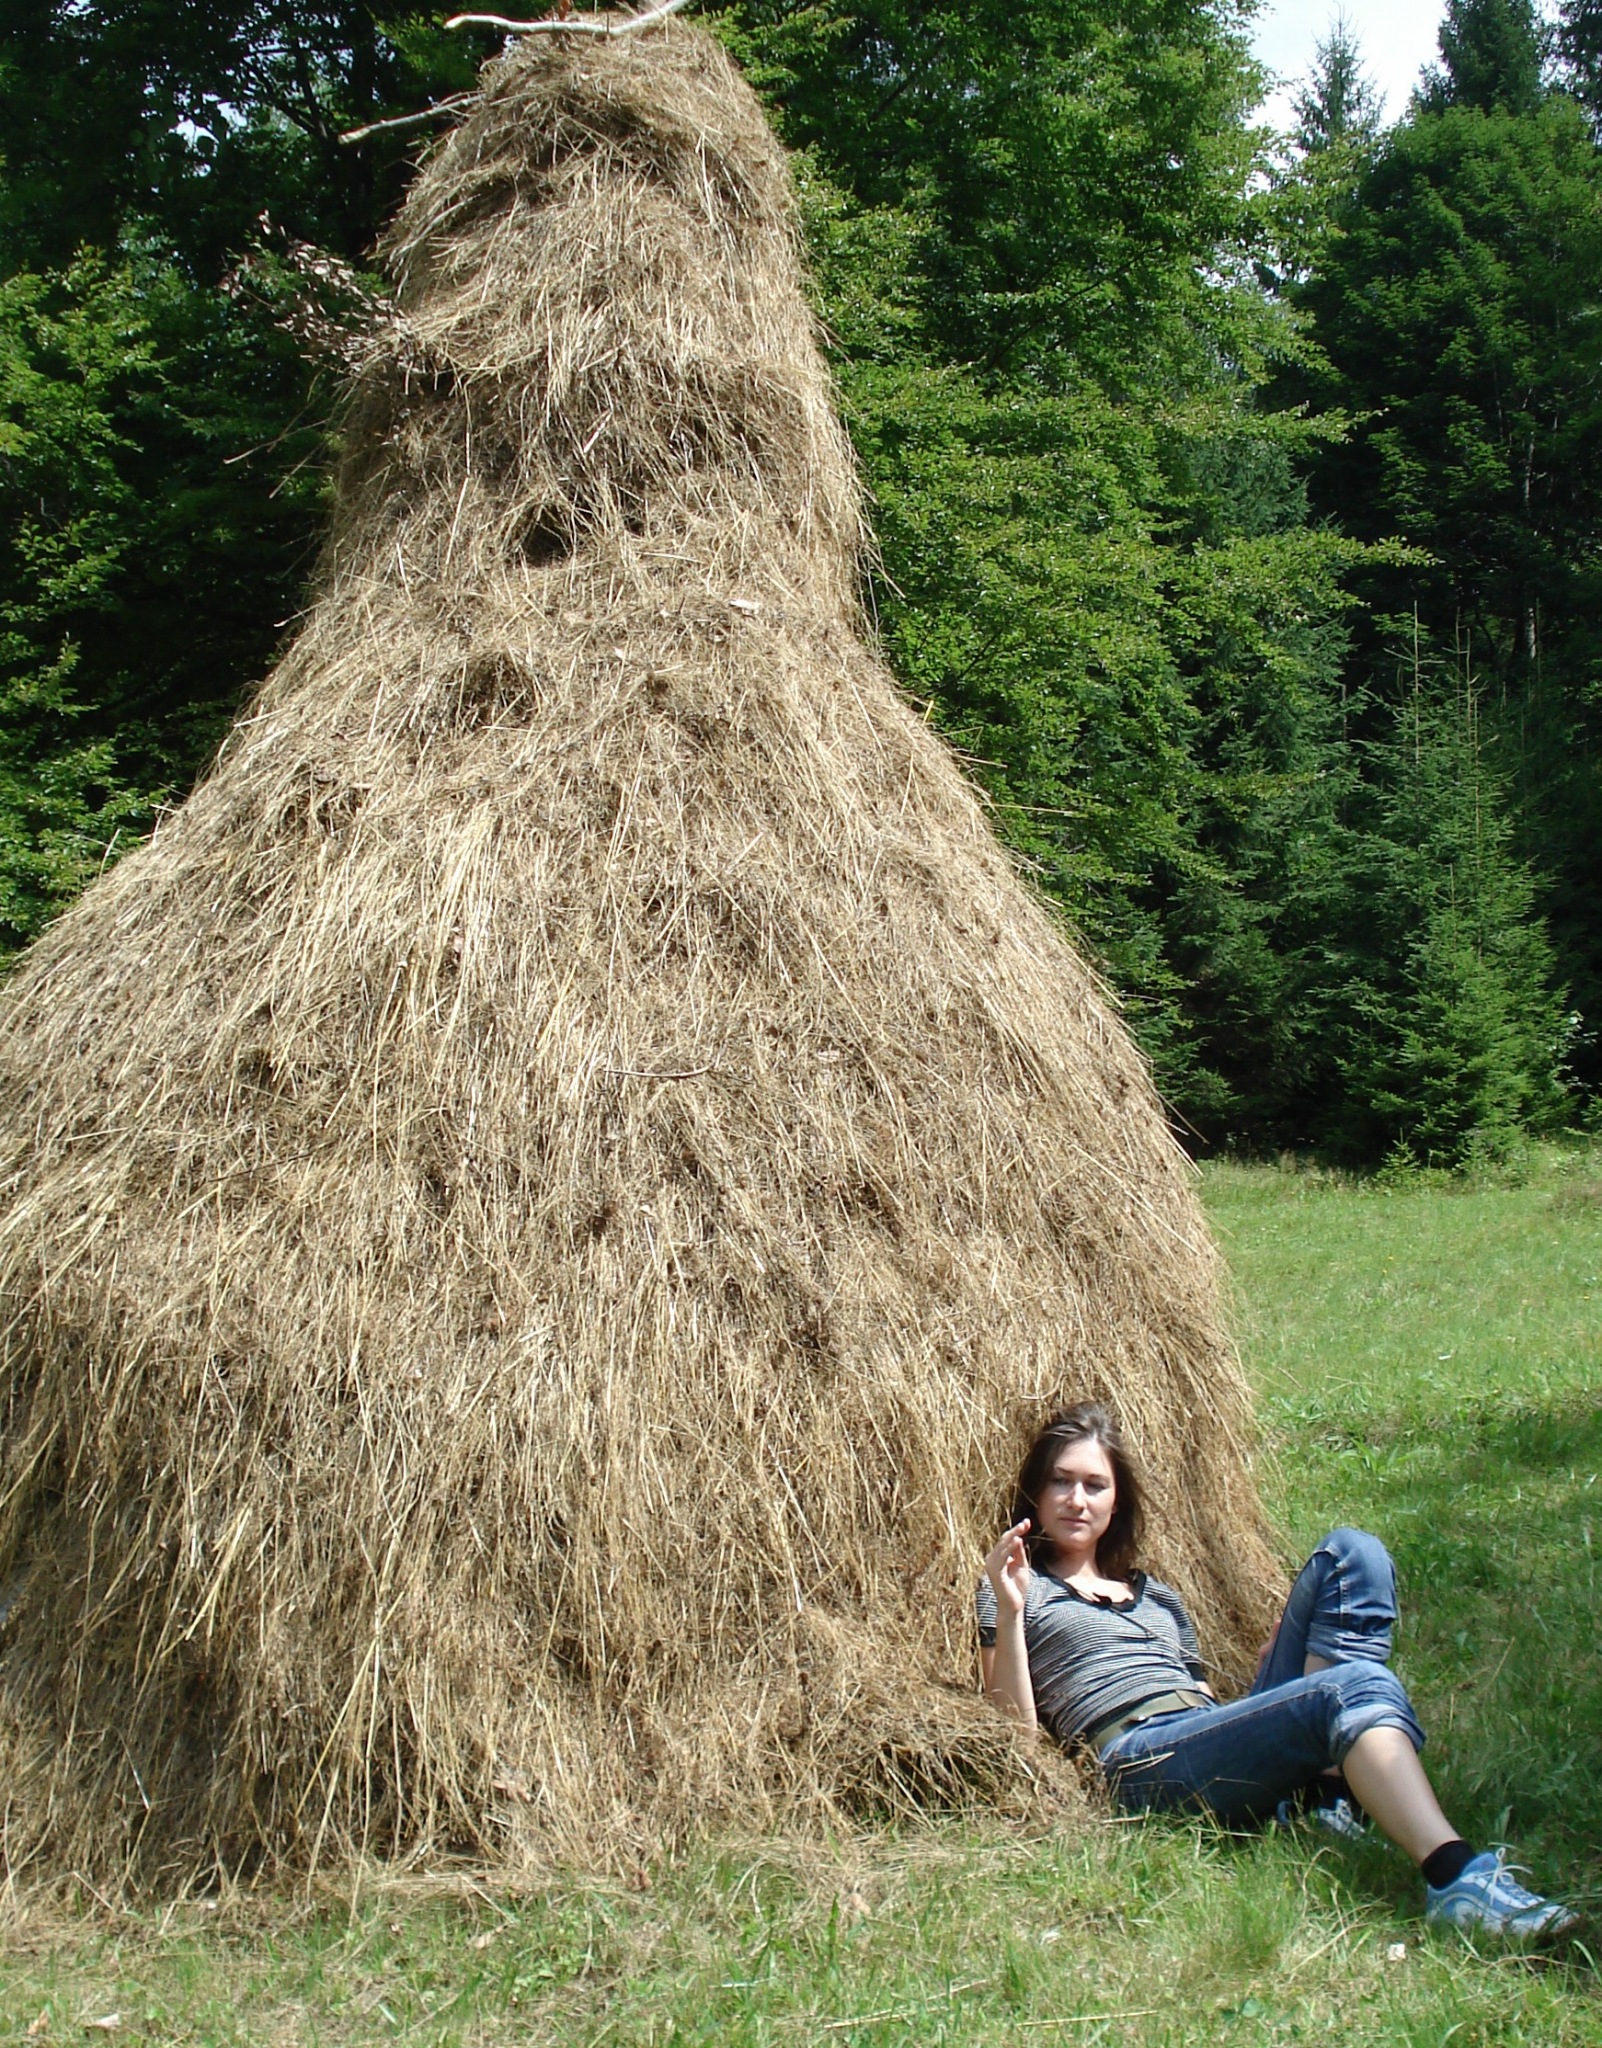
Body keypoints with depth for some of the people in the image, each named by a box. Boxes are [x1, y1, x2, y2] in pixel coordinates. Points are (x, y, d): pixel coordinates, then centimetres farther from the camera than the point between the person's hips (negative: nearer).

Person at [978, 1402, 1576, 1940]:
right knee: (1354, 1685, -31)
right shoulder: (1018, 1587, 17)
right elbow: (1015, 1731, 3)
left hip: (1233, 1751, 7)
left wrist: (1279, 1656, 14)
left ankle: (1326, 1789, -21)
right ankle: (1458, 1877, -53)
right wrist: (1009, 1612, -7)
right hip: (1144, 1764, -7)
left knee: (1351, 1554, -7)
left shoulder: (1157, 1596, 34)